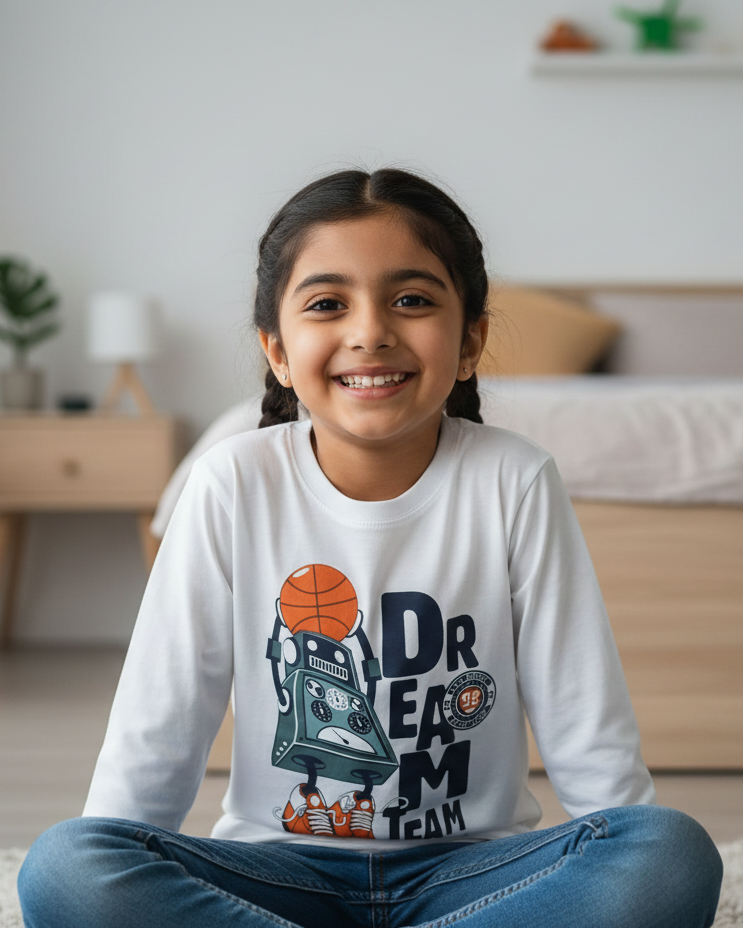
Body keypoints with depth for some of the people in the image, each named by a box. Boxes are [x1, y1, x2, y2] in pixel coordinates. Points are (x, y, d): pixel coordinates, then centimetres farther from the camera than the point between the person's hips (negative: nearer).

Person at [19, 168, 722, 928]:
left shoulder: (514, 484, -8)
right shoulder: (235, 485, -7)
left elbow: (588, 736, -4)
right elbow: (155, 735, -4)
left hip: (468, 866, 1)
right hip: (281, 867, -1)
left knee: (678, 856, -27)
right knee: (60, 867, -26)